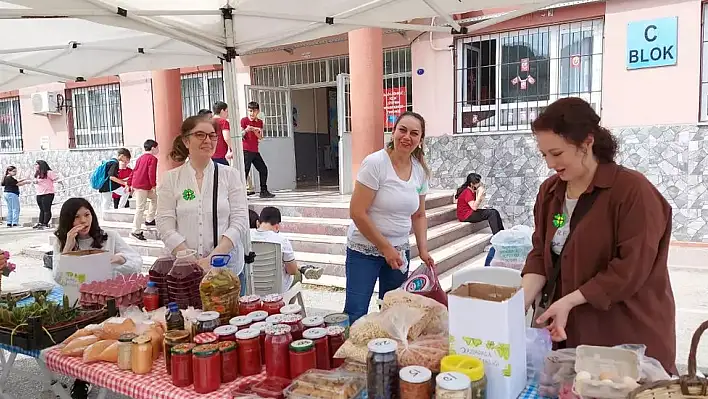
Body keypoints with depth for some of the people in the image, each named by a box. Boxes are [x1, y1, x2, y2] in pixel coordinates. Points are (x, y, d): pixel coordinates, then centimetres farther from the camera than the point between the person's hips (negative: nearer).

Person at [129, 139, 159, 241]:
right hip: (143, 186, -10)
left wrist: (130, 184, 22)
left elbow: (134, 171, 19)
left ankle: (149, 220, 23)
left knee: (155, 198, 22)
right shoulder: (153, 158, -8)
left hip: (136, 185, 10)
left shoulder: (141, 158, 18)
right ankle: (136, 231, -4)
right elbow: (152, 173, -17)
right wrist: (154, 185, -14)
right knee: (140, 208, -7)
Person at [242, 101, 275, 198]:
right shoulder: (244, 120, -2)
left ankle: (264, 191, 18)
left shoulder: (260, 122, 13)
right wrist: (246, 130, -24)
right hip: (246, 150, -6)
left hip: (255, 151, 6)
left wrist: (255, 131, -12)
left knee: (263, 169, 8)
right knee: (245, 171, -11)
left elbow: (260, 138, 7)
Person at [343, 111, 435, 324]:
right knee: (355, 315, -7)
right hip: (365, 250, -5)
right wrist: (385, 248, -15)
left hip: (400, 251, 6)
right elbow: (357, 213, -17)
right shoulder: (375, 163, -16)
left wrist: (423, 250, 0)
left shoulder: (420, 170, 2)